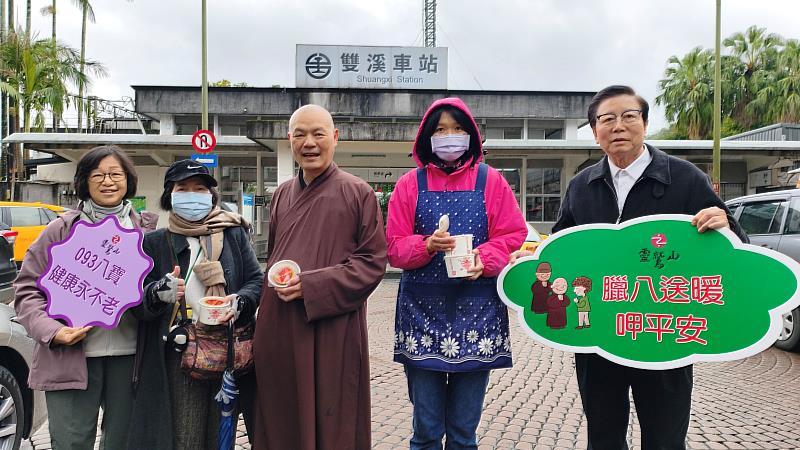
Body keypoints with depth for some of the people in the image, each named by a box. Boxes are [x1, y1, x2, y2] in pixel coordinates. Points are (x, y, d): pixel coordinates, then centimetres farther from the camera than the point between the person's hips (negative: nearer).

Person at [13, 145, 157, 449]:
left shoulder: (148, 230, 6)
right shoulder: (61, 230, 2)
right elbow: (27, 290, 3)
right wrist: (51, 331, -11)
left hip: (129, 355, 2)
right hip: (71, 356, -2)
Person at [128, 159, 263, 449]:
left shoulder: (234, 234, 8)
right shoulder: (155, 243, 8)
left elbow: (257, 280, 7)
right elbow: (137, 301, 5)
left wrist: (239, 301, -14)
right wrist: (159, 292, -18)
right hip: (178, 359, 0)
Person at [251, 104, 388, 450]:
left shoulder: (358, 193, -4)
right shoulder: (282, 195, 12)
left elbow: (373, 262, -8)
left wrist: (311, 285, -16)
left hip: (332, 333, -4)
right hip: (278, 333, 5)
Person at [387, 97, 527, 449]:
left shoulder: (490, 181, 5)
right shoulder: (410, 184, 6)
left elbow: (514, 237, 2)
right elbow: (394, 246, 2)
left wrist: (483, 260, -16)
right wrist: (427, 246, -17)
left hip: (477, 311, 0)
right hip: (422, 310, 0)